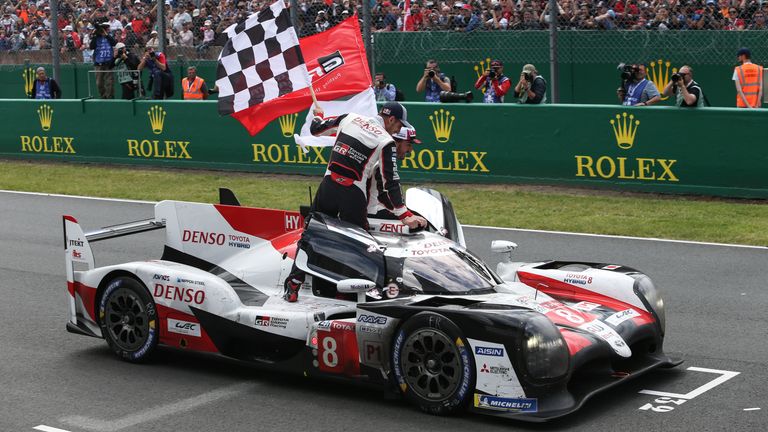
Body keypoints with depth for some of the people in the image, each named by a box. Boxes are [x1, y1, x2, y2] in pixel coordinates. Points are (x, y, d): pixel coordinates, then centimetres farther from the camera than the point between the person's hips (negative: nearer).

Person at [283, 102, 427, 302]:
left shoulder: (349, 118, 8)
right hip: (353, 195, -4)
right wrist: (404, 215, -10)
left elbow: (316, 129, 18)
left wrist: (318, 116, 41)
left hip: (328, 187, 4)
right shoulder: (386, 141, -5)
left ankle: (293, 284, 12)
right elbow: (390, 183, -10)